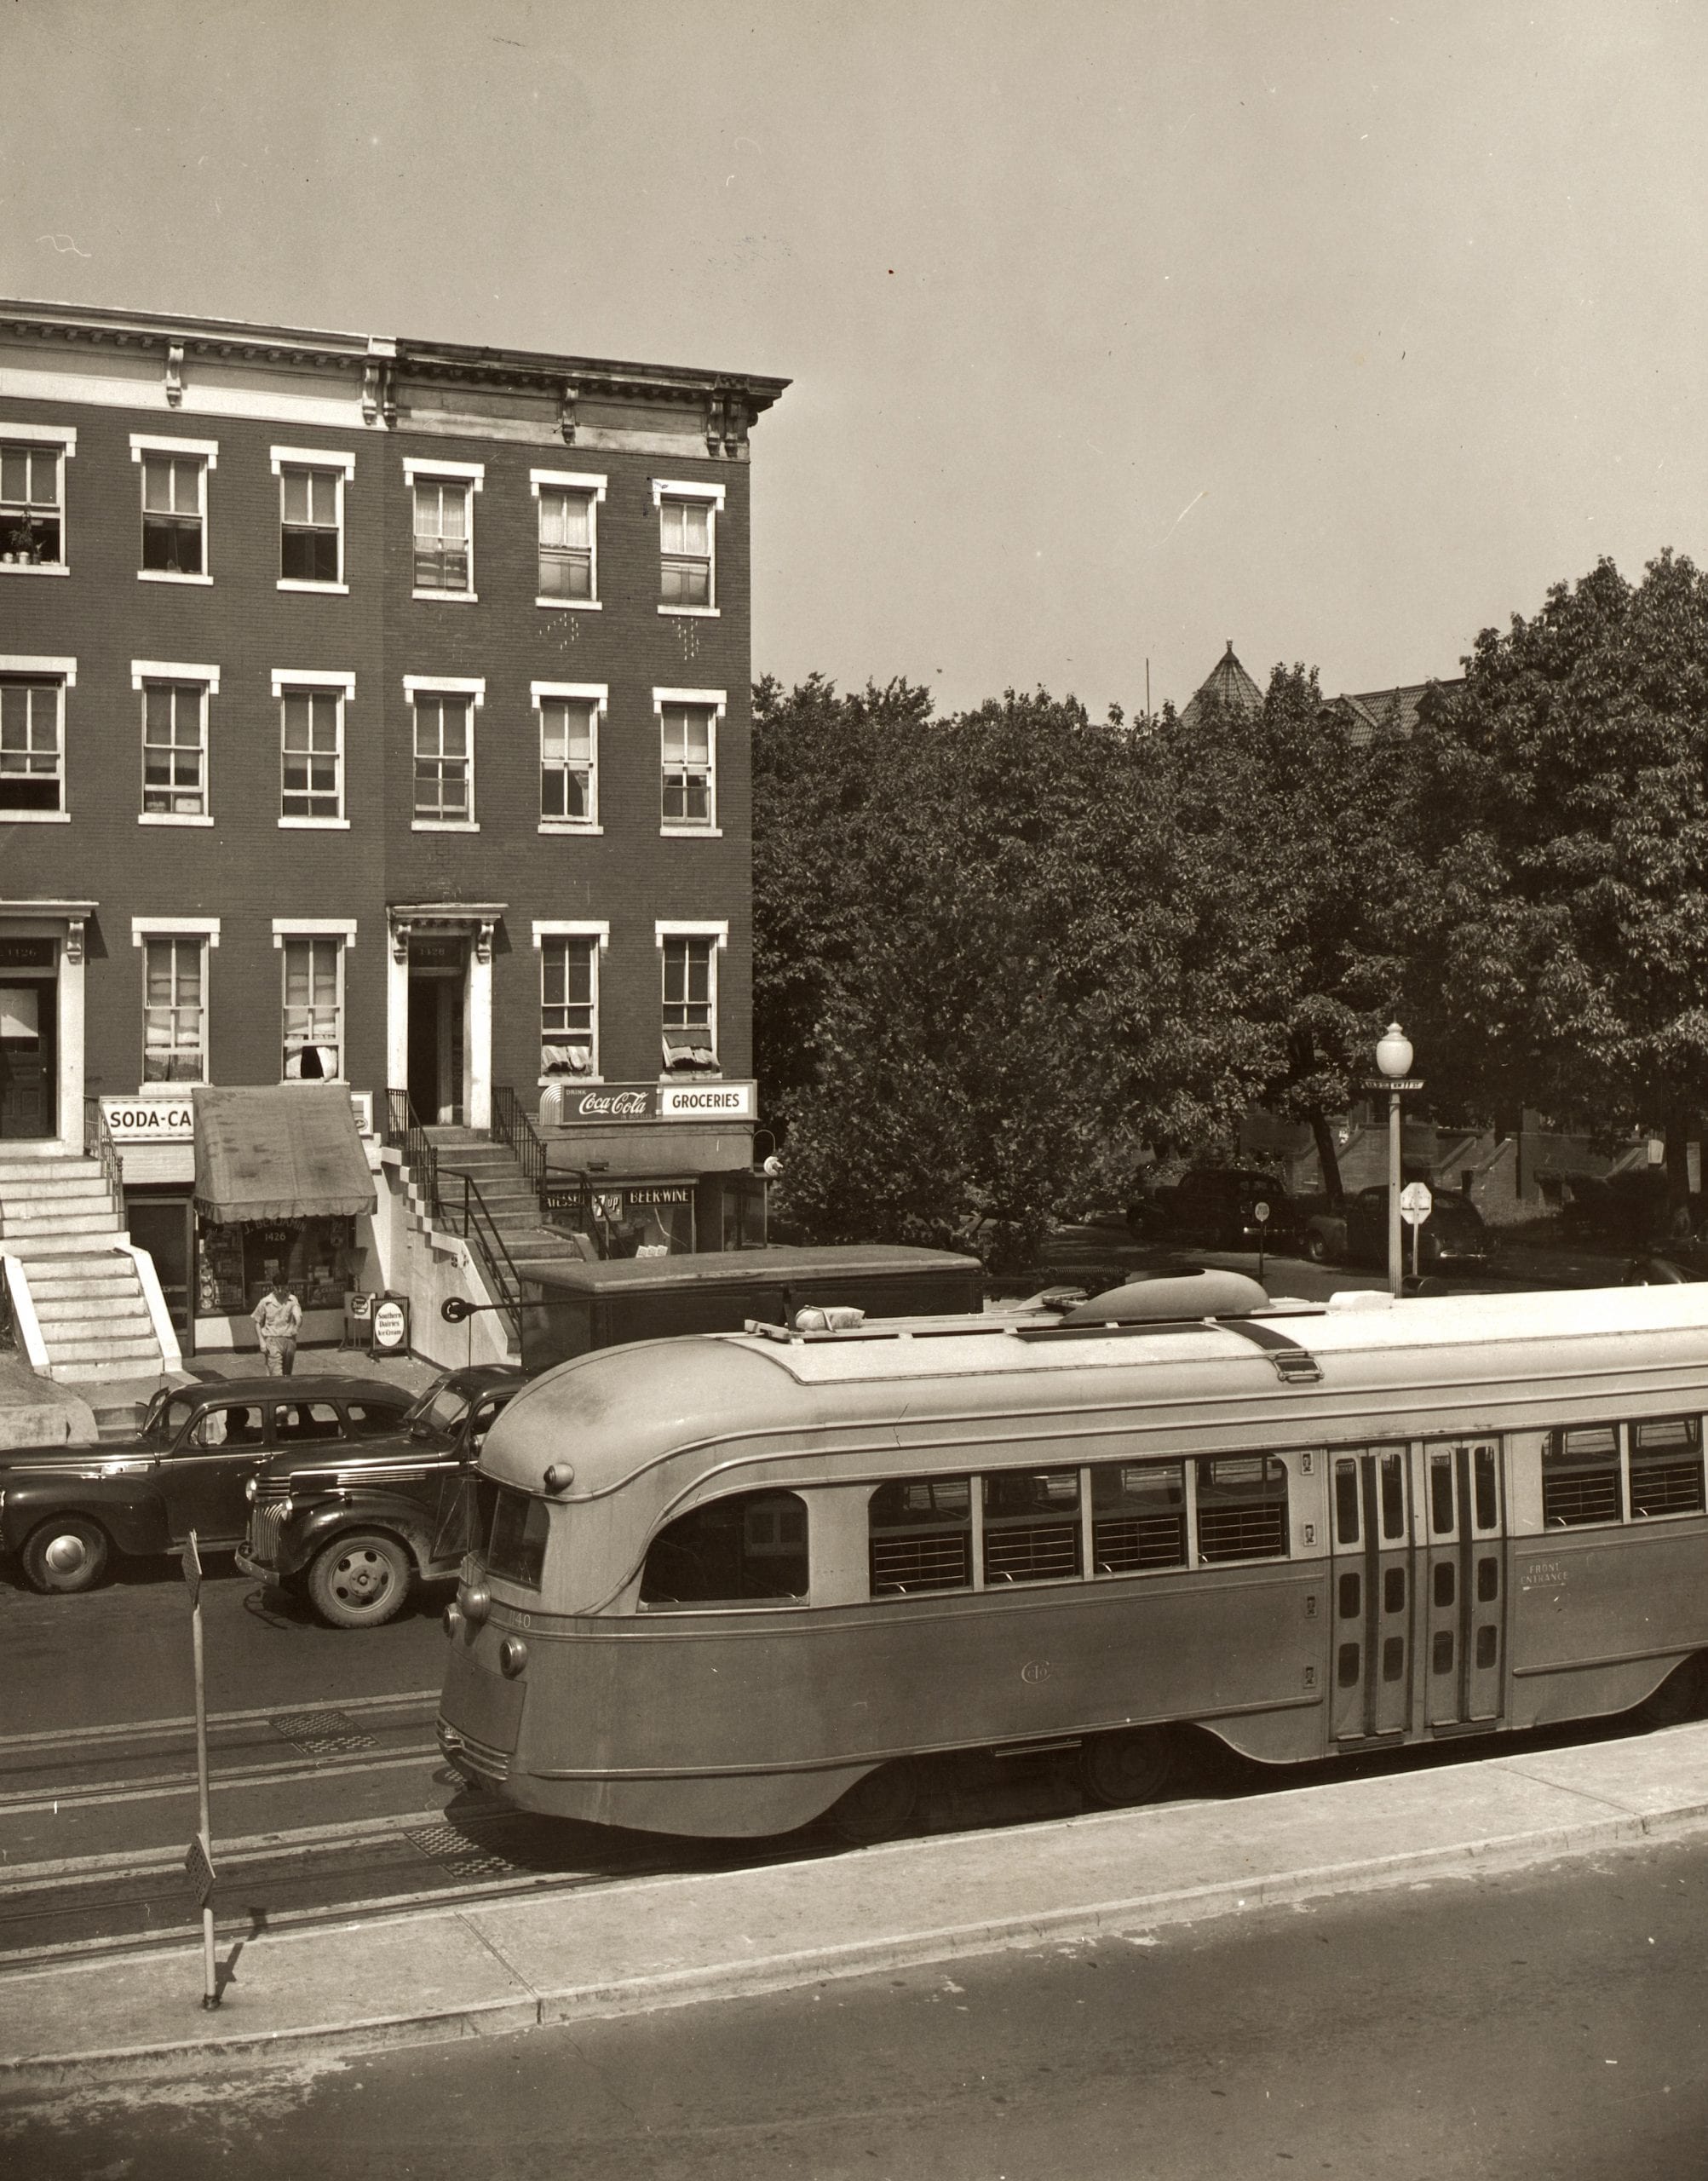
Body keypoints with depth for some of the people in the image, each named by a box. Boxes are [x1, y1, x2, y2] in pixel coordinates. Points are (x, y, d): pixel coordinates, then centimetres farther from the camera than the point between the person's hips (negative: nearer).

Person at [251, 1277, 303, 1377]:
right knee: (276, 1376, -13)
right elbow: (258, 1323, 8)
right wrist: (262, 1341, -2)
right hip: (273, 1341, -2)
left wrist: (298, 1322, -35)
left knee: (287, 1375, 10)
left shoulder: (292, 1300, 1)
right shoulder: (265, 1302, -1)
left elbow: (298, 1317, -10)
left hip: (289, 1340, 2)